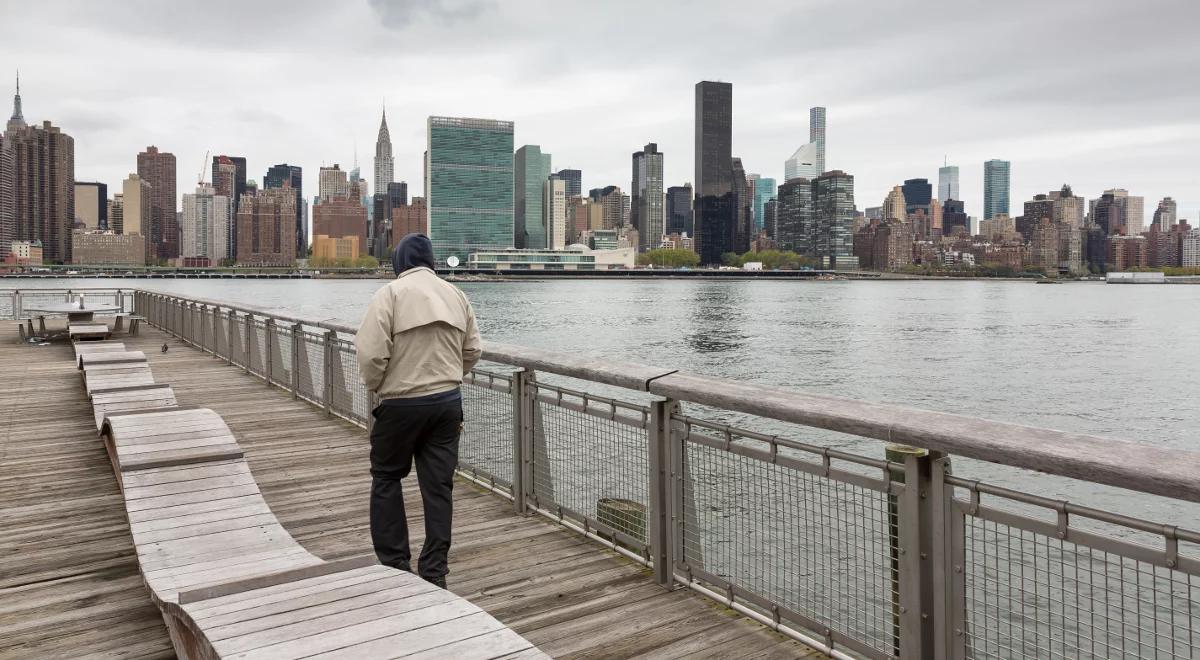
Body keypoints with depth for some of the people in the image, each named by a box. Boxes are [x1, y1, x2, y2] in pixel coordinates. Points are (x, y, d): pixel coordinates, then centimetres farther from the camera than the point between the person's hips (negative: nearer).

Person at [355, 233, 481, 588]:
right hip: (448, 401, 4)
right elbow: (473, 350, 9)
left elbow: (371, 352, -16)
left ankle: (394, 563, 18)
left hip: (401, 403, -4)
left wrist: (376, 387, 2)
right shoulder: (455, 293, 6)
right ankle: (434, 572, 14)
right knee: (439, 486, 9)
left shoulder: (391, 292, -9)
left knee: (387, 479, 14)